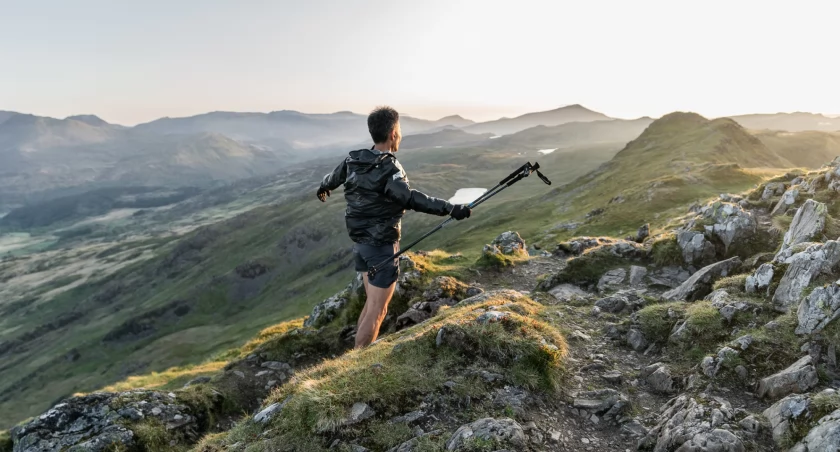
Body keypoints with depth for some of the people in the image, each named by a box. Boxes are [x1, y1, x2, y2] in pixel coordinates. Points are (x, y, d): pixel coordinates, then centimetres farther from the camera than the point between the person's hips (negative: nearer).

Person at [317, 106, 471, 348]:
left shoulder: (353, 160, 4)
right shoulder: (389, 168, -20)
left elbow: (332, 178, 24)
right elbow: (411, 199, -35)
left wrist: (322, 188, 46)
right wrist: (450, 208, -38)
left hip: (360, 242, 9)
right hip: (381, 246, -9)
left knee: (373, 302, 22)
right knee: (376, 310, 1)